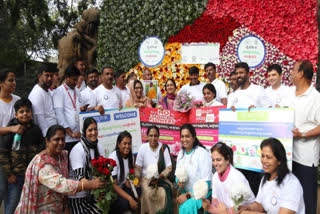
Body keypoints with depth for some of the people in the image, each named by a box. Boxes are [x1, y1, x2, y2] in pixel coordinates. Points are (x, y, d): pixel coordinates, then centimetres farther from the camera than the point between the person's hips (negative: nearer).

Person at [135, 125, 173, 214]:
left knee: (163, 193, -27)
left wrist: (159, 177, -17)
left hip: (161, 178, 0)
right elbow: (138, 168, -2)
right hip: (145, 179, 0)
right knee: (147, 193, -28)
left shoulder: (163, 148, -4)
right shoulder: (143, 148, -4)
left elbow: (169, 168, -3)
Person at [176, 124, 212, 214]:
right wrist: (178, 182, -7)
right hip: (185, 191, 6)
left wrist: (188, 195, -20)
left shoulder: (203, 154, -14)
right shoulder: (181, 153, 6)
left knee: (186, 206, -32)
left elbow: (206, 183, -16)